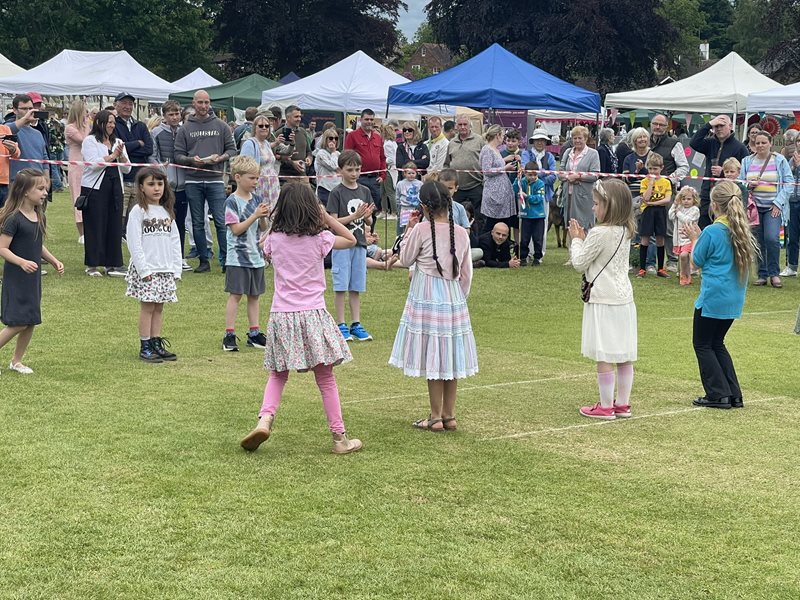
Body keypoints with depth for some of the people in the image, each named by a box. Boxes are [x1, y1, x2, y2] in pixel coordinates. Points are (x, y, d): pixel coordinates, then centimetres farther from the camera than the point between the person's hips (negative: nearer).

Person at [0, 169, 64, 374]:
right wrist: (22, 262, -31)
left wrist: (54, 261, 8)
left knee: (31, 322, 10)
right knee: (18, 323, -9)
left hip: (33, 278, 8)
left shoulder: (39, 216, 7)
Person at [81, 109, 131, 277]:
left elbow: (127, 168, 12)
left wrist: (121, 155, -6)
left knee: (115, 225, 2)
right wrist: (113, 155, -9)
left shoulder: (117, 142, 18)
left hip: (114, 188, 5)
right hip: (95, 188, -5)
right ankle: (92, 265, 4)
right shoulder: (90, 141, -1)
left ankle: (112, 264, 7)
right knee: (95, 226, -3)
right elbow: (93, 163, -15)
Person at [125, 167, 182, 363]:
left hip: (166, 269, 6)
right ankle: (145, 347, 3)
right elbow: (134, 242, -11)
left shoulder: (167, 212, 12)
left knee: (159, 306, 9)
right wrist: (144, 269, -17)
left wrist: (176, 267, 5)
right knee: (147, 307, -2)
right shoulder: (138, 211, -6)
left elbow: (175, 240, 13)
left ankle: (157, 344, 15)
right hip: (146, 269, -5)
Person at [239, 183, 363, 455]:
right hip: (312, 314, -2)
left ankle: (265, 419, -5)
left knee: (278, 374, 18)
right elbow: (351, 240, 14)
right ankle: (340, 437, 10)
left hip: (281, 314, 2)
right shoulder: (319, 238, -4)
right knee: (325, 377, 6)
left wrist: (275, 223, 21)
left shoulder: (274, 239, 2)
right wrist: (327, 217, 12)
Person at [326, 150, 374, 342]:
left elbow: (369, 221, 10)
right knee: (341, 286, -1)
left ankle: (356, 324, 15)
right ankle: (341, 325, 4)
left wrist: (367, 216, -12)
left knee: (356, 287, 9)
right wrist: (355, 216, -19)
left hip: (359, 243, 5)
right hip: (341, 244, -5)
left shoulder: (365, 191, 8)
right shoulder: (337, 193, -6)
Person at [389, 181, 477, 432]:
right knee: (449, 359, 11)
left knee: (433, 358, 2)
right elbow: (466, 273, 7)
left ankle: (436, 417, 7)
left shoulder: (421, 230, -12)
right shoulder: (461, 233, 1)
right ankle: (449, 416, 17)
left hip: (427, 298, -4)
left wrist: (409, 229, 6)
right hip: (453, 298, 4)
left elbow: (405, 260, 1)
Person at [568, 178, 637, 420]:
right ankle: (622, 404, 18)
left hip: (603, 300, -9)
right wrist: (583, 239, 14)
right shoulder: (624, 232, 9)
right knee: (624, 355, 11)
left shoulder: (599, 233, -17)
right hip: (623, 298, 9)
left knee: (604, 356, -2)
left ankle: (606, 407, 2)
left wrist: (576, 240, 5)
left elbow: (579, 263, -8)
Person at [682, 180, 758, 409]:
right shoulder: (742, 231, 5)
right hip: (734, 298, 7)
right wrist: (700, 237, 16)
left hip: (713, 297, -7)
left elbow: (697, 261, -4)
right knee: (717, 343, 19)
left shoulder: (712, 232, -16)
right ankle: (734, 395, 14)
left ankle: (718, 394, 1)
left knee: (702, 345, 6)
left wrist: (695, 239, 12)